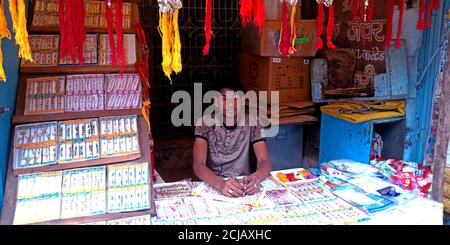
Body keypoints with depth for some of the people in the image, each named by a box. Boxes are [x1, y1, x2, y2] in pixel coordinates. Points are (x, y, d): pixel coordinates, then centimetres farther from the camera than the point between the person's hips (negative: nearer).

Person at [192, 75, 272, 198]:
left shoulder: (252, 123, -2)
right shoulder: (205, 123, -7)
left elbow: (265, 162, -10)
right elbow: (198, 165, -18)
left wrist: (256, 177, -33)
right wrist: (220, 184, -38)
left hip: (243, 185, 1)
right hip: (212, 185, -1)